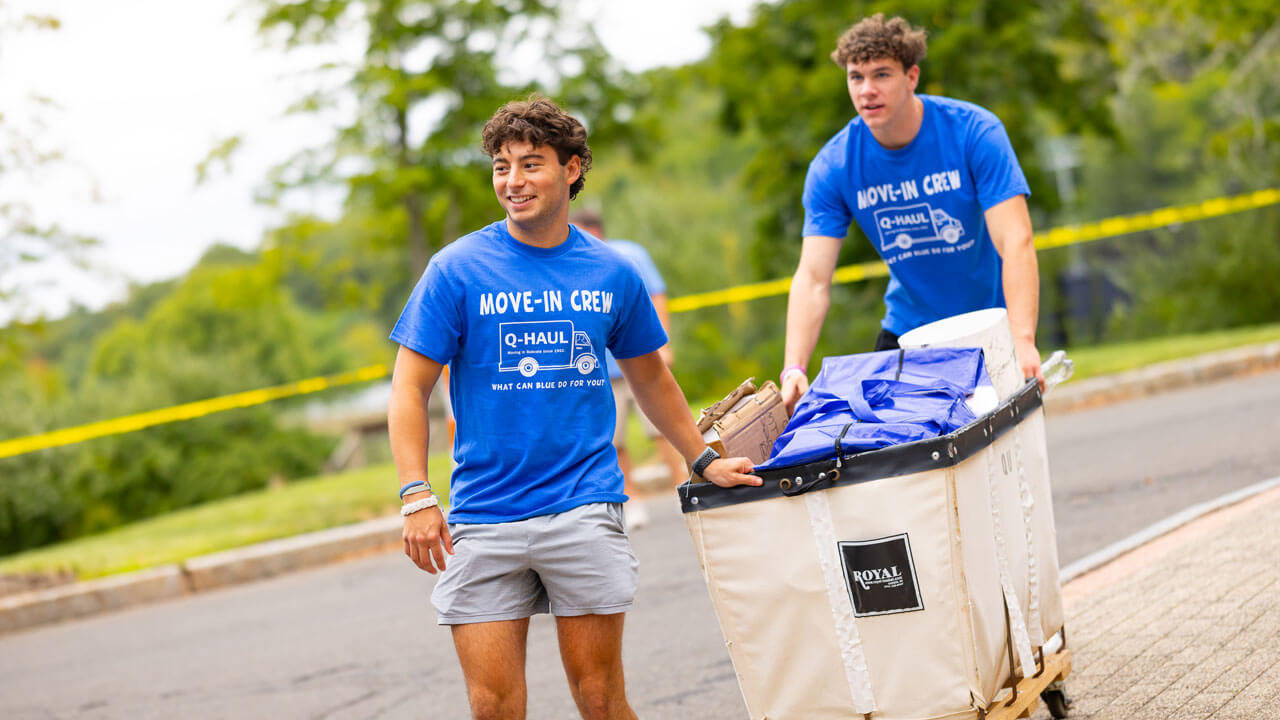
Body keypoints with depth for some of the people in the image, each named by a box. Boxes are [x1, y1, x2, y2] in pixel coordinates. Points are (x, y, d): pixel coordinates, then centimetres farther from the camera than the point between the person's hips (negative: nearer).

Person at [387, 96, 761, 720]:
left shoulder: (612, 274, 7)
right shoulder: (458, 270, -1)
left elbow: (650, 378, 23)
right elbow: (410, 389, -2)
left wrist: (704, 461, 20)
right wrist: (416, 497, -12)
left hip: (584, 510, 1)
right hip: (483, 520, -1)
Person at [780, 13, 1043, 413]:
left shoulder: (975, 132, -17)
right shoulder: (832, 167, -10)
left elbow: (1015, 243, -25)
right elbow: (812, 278, -14)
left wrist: (1022, 341, -39)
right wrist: (794, 369, -31)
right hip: (907, 332, 3)